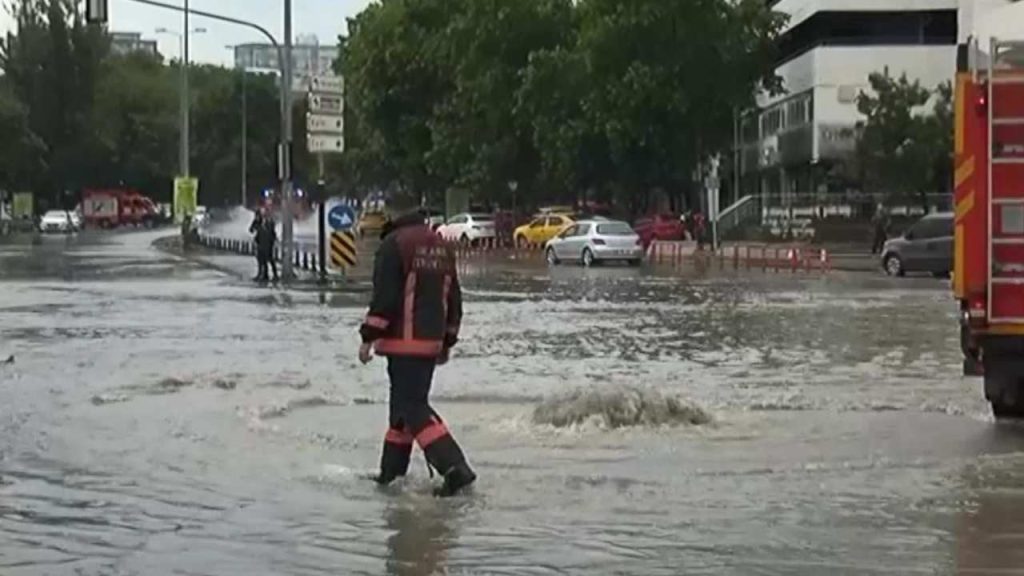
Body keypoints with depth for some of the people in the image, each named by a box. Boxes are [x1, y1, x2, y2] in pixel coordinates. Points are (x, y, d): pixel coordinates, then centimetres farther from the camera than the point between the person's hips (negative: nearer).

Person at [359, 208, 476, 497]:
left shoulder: (394, 244, -9)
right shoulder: (442, 247, 15)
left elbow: (385, 295, -16)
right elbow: (454, 297, 18)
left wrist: (369, 336, -11)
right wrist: (448, 340, 24)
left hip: (403, 340, -8)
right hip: (432, 341, 8)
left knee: (412, 407, -8)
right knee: (407, 401, 17)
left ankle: (455, 468, -20)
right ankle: (391, 472, 23)